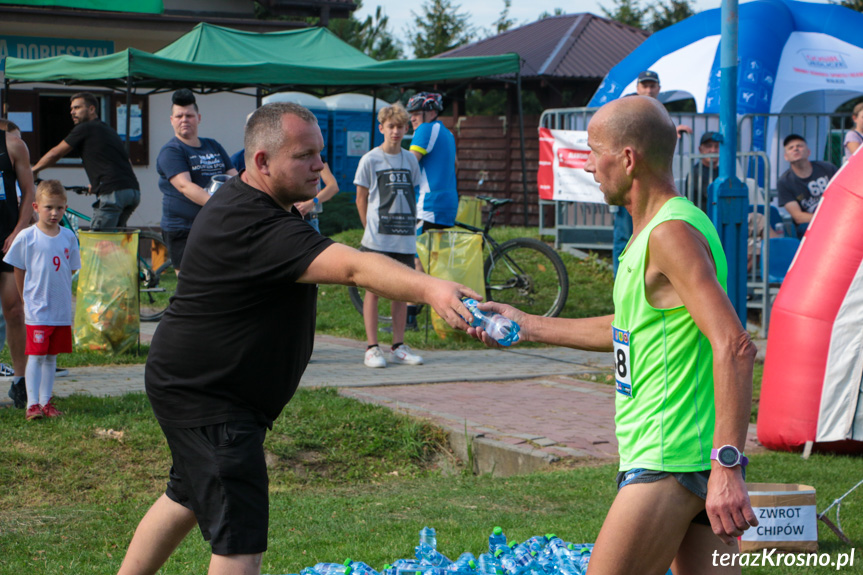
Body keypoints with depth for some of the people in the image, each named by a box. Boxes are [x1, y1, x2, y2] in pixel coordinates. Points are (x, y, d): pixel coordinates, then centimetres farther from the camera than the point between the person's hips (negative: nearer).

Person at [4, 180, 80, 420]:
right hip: (37, 310, -4)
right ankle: (32, 403, -1)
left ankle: (46, 401, 18)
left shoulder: (68, 237, 3)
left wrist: (57, 290, 8)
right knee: (36, 355, -5)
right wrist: (28, 298, 5)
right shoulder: (26, 237, -8)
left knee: (52, 356, 11)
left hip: (62, 309, 4)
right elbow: (18, 270, 0)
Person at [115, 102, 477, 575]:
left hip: (191, 386, 11)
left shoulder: (237, 199, 5)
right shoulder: (256, 228, -30)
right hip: (203, 395, -11)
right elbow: (352, 266, -45)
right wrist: (429, 288, -55)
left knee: (189, 499, 28)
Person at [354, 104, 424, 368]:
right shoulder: (370, 160, -2)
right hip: (377, 238, -4)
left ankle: (398, 346, 13)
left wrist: (410, 224, 11)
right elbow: (361, 199, 3)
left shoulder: (410, 160, 11)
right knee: (374, 290, -3)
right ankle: (372, 348, 1)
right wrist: (371, 227, 0)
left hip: (405, 237, 4)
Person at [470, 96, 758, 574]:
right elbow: (632, 329, 29)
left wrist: (726, 465, -32)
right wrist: (528, 327, 31)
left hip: (670, 462, -10)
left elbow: (734, 346, -26)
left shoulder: (671, 234, -16)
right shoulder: (654, 228, 16)